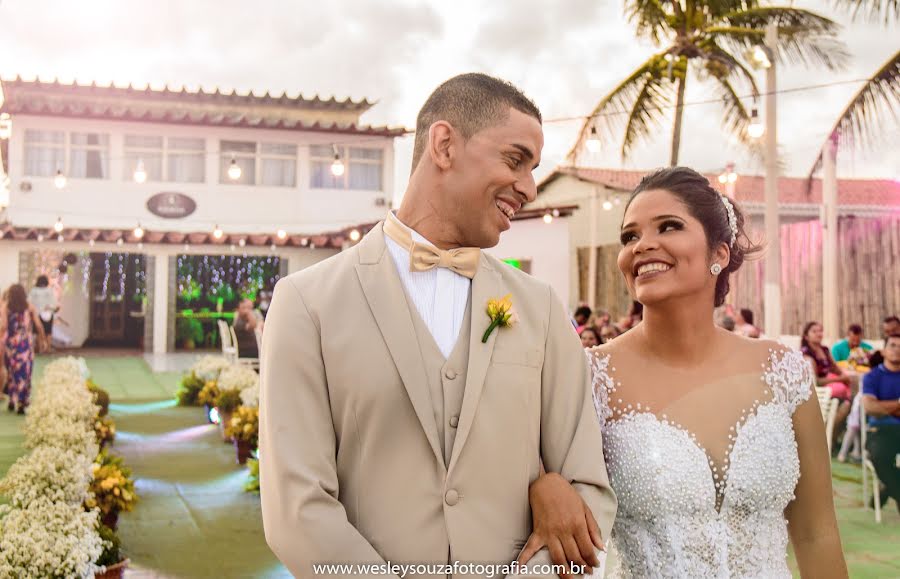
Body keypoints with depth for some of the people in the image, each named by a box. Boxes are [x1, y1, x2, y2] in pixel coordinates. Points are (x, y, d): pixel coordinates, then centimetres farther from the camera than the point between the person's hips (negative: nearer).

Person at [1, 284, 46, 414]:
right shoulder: (30, 307, 0)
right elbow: (39, 326, -1)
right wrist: (42, 339, 11)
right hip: (25, 342, -1)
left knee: (11, 370, 17)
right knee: (24, 371, 5)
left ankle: (12, 400, 20)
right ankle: (22, 403, 5)